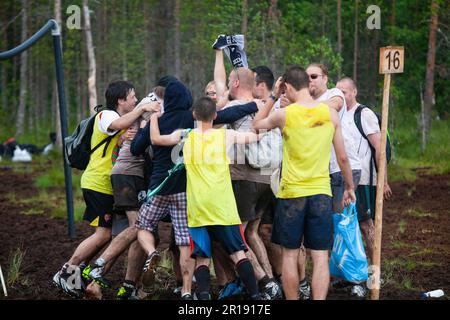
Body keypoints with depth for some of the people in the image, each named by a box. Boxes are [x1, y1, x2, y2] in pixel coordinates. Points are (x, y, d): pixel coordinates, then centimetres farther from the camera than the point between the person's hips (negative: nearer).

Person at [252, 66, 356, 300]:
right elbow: (342, 157, 5)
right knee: (320, 256, 0)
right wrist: (349, 187, 18)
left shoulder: (284, 114, -7)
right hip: (321, 192, 1)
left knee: (290, 255, 9)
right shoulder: (330, 114, 0)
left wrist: (273, 97, 15)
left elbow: (256, 124, 14)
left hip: (291, 193, -1)